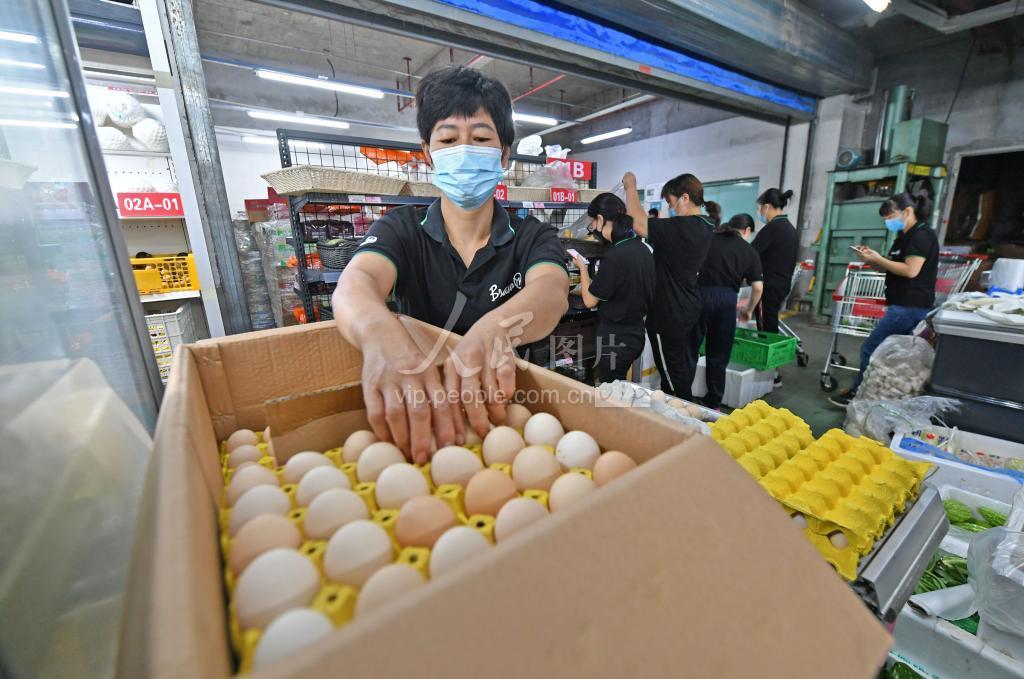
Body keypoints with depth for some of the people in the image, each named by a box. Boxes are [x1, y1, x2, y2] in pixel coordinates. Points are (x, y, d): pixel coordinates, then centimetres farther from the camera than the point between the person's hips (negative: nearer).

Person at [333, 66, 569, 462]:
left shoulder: (534, 238, 1)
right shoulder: (401, 229, 1)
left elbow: (551, 291, -20)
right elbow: (355, 284, -19)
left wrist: (497, 329, -42)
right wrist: (382, 336, -42)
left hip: (510, 411, 0)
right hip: (415, 414, 0)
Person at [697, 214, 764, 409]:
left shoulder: (708, 238, 14)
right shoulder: (750, 251, 12)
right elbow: (758, 288, 9)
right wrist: (748, 311, 24)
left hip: (700, 295, 1)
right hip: (726, 300, 0)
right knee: (718, 356, 10)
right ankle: (713, 404, 19)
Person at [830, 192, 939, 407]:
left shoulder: (921, 235, -11)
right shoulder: (907, 236, 18)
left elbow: (910, 271, -20)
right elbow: (894, 268, 17)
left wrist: (878, 259, -14)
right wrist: (874, 258, 3)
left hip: (909, 308, -10)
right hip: (905, 306, 10)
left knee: (870, 349, -7)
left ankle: (857, 395, 1)